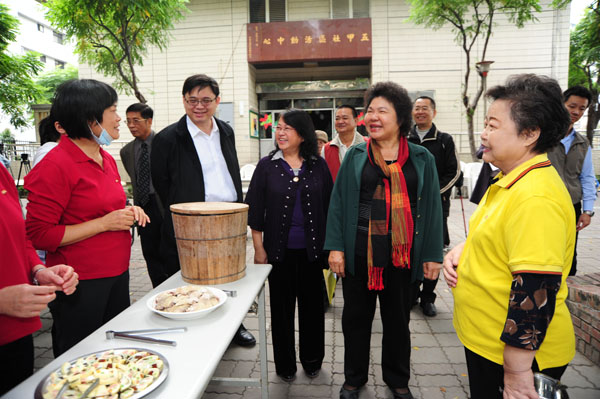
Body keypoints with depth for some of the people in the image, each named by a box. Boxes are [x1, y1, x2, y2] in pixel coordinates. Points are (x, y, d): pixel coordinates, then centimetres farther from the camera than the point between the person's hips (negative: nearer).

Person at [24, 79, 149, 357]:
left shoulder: (106, 159, 8)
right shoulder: (55, 165, -17)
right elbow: (39, 235, -18)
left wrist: (127, 211, 2)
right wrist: (104, 223, -20)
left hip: (117, 273, 8)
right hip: (80, 282, -7)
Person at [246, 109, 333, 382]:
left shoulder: (318, 166, 1)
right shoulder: (267, 165, -1)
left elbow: (329, 205, 5)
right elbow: (255, 209, -1)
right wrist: (258, 249, -4)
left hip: (312, 249, 1)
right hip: (279, 249, -1)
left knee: (312, 304, 13)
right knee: (282, 306, 11)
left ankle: (312, 360, 34)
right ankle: (285, 364, 30)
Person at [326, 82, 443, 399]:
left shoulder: (421, 159, 2)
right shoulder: (355, 156, 2)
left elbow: (431, 207, 2)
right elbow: (338, 202, 0)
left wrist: (433, 254, -1)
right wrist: (335, 247, -6)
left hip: (401, 253, 0)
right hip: (359, 252, 0)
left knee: (398, 319, 16)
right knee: (356, 316, 12)